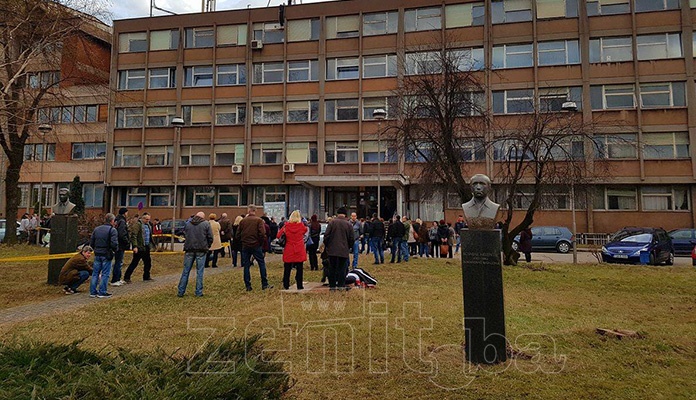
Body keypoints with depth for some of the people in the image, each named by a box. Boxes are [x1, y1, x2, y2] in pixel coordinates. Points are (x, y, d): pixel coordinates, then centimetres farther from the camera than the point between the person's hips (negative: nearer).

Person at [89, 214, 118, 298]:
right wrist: (115, 250, -1)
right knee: (105, 274, 1)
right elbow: (114, 243, -19)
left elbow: (91, 243, 9)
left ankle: (93, 292, 16)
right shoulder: (112, 230, -11)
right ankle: (102, 292, 4)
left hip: (97, 254, 6)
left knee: (95, 273, 13)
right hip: (106, 255, -6)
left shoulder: (96, 229, 9)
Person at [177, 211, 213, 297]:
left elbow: (184, 234, 15)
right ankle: (199, 292, 6)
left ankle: (180, 291, 12)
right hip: (201, 250, -2)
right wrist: (207, 247, 12)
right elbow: (210, 237, -3)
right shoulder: (206, 224, -1)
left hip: (189, 249, 3)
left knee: (186, 271, 9)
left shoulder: (188, 223, 8)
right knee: (199, 272, 3)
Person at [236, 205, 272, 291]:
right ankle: (264, 284, 6)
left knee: (246, 266, 8)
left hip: (245, 246, 3)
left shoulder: (242, 221, 2)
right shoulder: (259, 220, -7)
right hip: (256, 245, -2)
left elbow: (237, 235, 3)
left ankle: (248, 286, 9)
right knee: (262, 264, 6)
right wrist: (263, 242, -1)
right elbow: (262, 233, -16)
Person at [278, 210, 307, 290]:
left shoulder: (286, 226, -5)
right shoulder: (301, 226, -6)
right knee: (299, 269, 6)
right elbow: (305, 230, 15)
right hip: (299, 251, -1)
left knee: (287, 269, 10)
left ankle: (286, 285, 13)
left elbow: (278, 235, -1)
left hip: (288, 251, 1)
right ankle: (299, 286, 7)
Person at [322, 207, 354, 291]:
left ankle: (332, 285, 12)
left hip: (332, 250, 0)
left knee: (332, 268, 8)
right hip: (344, 250, 0)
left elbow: (326, 235, -3)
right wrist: (349, 247, 18)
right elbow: (352, 239, 3)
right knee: (342, 268, 7)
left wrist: (326, 246, 10)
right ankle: (341, 285, 6)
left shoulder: (332, 222, -4)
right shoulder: (349, 224, 0)